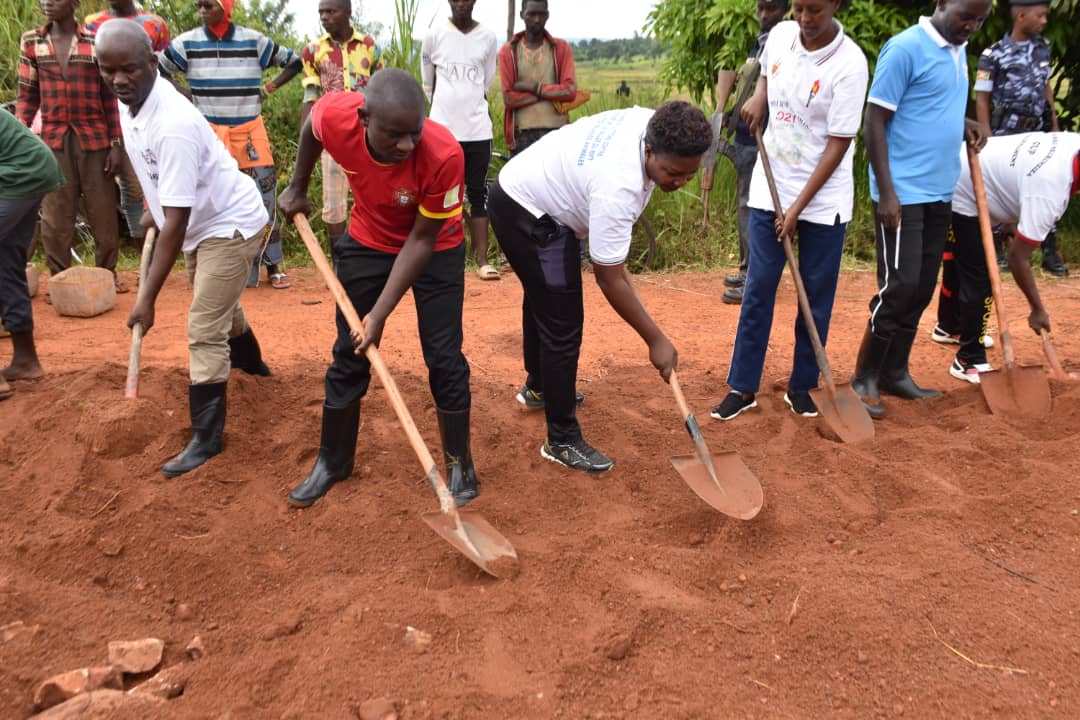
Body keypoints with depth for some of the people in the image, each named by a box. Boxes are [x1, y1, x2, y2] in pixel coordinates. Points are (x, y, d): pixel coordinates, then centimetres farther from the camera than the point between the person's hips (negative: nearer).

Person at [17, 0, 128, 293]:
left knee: (103, 212, 5)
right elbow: (27, 97, 8)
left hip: (94, 138, -1)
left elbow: (111, 97, 3)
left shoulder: (97, 41, 1)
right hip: (53, 140, 1)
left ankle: (108, 273, 18)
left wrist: (116, 144, -2)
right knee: (55, 215, 1)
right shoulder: (31, 42, 6)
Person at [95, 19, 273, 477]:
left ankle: (206, 439, 2)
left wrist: (148, 296, -34)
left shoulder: (173, 125, -35)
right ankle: (250, 363, 58)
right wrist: (153, 210, 23)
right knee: (221, 307, 29)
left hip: (230, 223, -10)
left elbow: (176, 222, -35)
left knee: (203, 333, -10)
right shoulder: (130, 102, -8)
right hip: (201, 221, 10)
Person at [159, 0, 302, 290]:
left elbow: (294, 61, 10)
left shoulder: (253, 40, -1)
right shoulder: (187, 43, -1)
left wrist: (269, 88, 1)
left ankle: (273, 266, 10)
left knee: (264, 197, -1)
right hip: (209, 132, 0)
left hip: (250, 130, 0)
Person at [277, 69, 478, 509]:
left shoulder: (443, 155, -36)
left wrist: (380, 313, -26)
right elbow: (311, 127, -1)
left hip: (435, 249, -3)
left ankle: (459, 465, 16)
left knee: (444, 357, -4)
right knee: (348, 354, 8)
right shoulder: (334, 117, -29)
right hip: (367, 244, 3)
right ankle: (333, 461, 25)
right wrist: (298, 188, 9)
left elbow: (421, 241, -26)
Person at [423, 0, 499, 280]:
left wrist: (468, 109, 13)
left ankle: (482, 260, 3)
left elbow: (486, 84, 12)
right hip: (442, 128, -1)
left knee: (478, 193, 2)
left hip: (477, 128, 1)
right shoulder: (435, 35, 0)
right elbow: (428, 83, 10)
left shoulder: (488, 38, 3)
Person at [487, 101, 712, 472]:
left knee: (544, 299, 28)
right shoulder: (617, 186, -37)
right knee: (562, 325, -11)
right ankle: (562, 441, 1)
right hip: (528, 214, -10)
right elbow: (609, 279, -30)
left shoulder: (651, 123, -14)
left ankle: (538, 387, 51)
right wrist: (656, 340, -24)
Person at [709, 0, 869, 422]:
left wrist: (798, 207, -18)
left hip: (822, 200, -4)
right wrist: (758, 97, 2)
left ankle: (801, 388, 21)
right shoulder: (780, 35, -1)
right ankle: (743, 387, 15)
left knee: (816, 298, 6)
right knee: (757, 290, 6)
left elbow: (838, 145, -17)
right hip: (769, 191, 4)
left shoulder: (849, 64, -18)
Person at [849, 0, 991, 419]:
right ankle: (864, 379, 5)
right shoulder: (906, 49, -11)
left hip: (938, 193, 8)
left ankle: (895, 374, 21)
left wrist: (963, 125, 4)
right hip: (903, 193, -8)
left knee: (922, 289, 10)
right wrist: (886, 192, -18)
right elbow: (874, 121, -13)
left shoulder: (957, 51, 14)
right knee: (900, 287, -8)